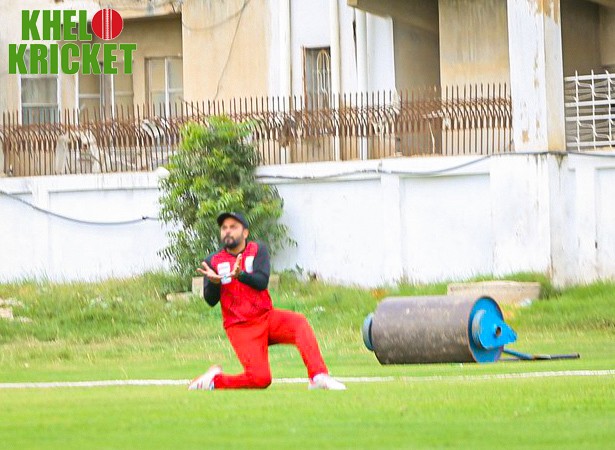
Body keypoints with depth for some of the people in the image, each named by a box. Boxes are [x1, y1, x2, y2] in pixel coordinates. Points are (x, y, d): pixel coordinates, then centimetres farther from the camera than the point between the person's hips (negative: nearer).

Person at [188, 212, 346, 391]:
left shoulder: (258, 250, 5)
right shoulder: (213, 262, 4)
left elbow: (262, 282, -11)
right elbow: (211, 300, -4)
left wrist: (240, 275, -31)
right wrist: (213, 282, -26)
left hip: (267, 316, 2)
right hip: (240, 327, -2)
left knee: (299, 323, -29)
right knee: (261, 379, -19)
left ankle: (318, 377, -34)